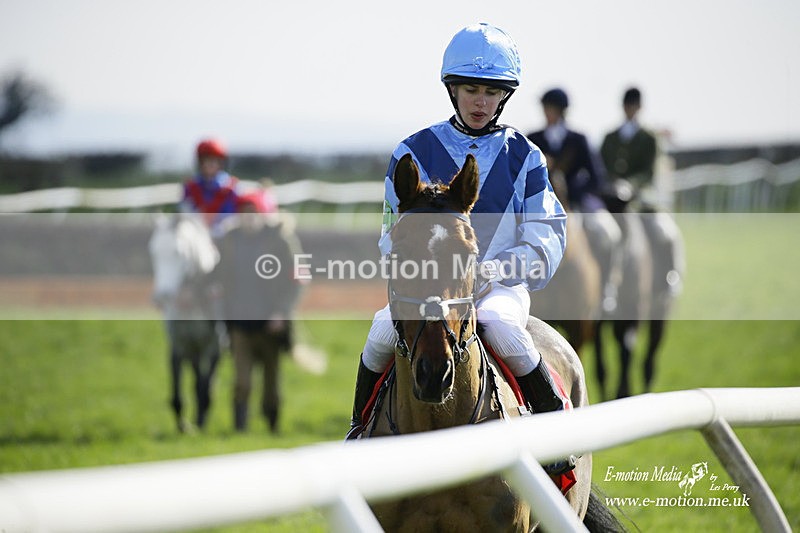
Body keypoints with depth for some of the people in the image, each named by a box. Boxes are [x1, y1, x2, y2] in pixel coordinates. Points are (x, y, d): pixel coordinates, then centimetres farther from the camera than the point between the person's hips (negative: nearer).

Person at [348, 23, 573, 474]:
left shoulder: (524, 158, 6)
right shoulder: (414, 153, 6)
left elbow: (547, 238, 1)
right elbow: (395, 236, 6)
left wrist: (490, 275, -14)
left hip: (501, 287, -1)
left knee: (501, 328, -34)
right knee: (386, 329, -28)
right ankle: (361, 428, -4)